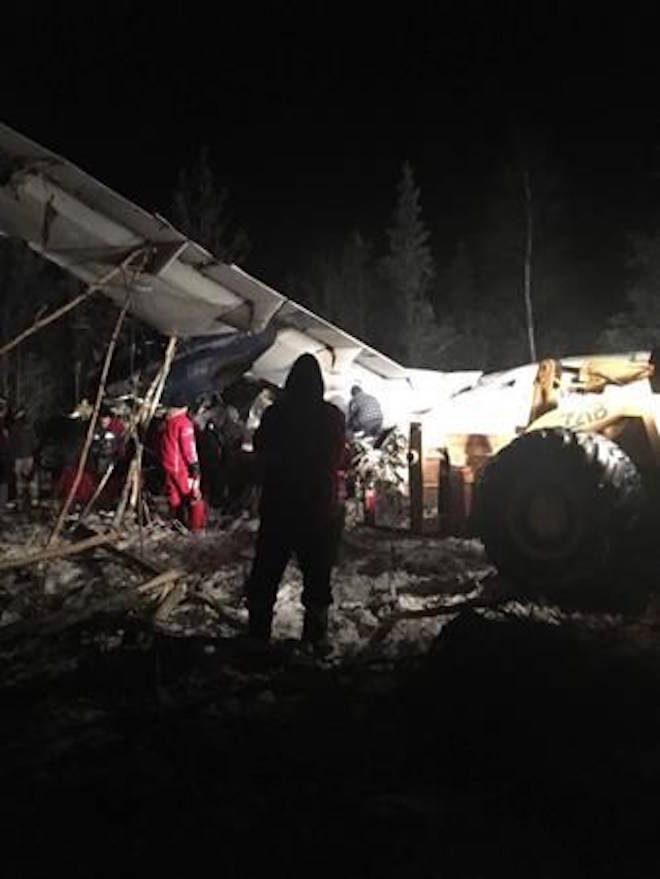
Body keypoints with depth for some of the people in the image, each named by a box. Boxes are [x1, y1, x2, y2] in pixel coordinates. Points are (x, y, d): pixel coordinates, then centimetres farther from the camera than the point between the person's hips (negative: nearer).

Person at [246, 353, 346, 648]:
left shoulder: (273, 414, -7)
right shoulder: (332, 416, -7)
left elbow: (260, 457, 3)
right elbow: (337, 460, 3)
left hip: (277, 505, 1)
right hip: (320, 506, 0)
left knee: (266, 572, 10)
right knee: (317, 575, 9)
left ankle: (258, 634, 14)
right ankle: (314, 636, 11)